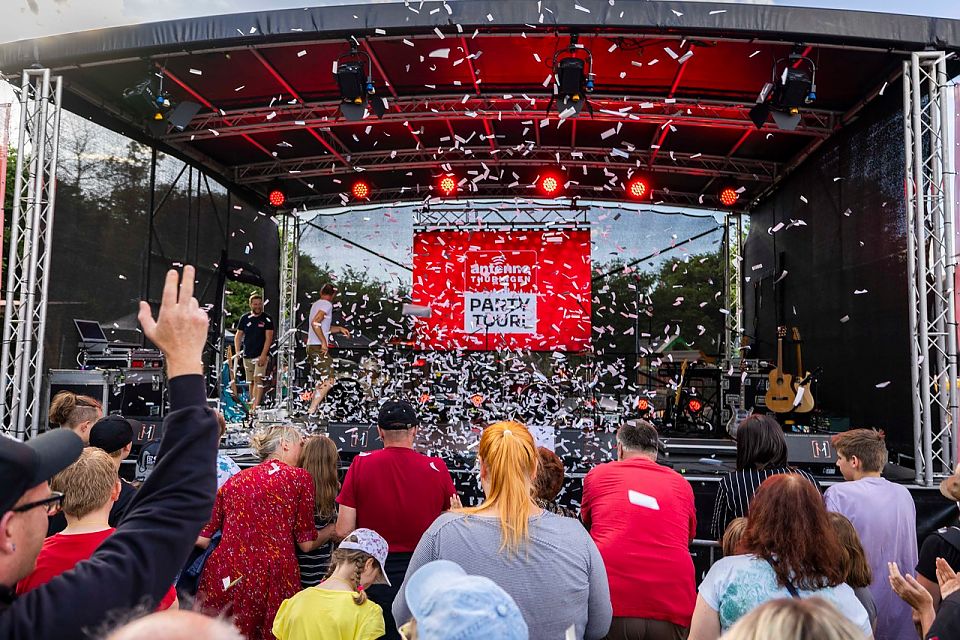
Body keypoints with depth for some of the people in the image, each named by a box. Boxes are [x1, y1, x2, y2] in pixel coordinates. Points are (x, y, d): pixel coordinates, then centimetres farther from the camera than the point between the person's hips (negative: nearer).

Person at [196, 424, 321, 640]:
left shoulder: (235, 479, 12)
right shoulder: (299, 477, 1)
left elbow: (201, 539, 9)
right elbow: (306, 544, 1)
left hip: (224, 575, 4)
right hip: (271, 579, -3)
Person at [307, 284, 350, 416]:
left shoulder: (316, 304, 19)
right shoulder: (327, 304, -8)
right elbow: (315, 323, -23)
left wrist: (340, 329, 22)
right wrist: (324, 342, -21)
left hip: (311, 346, 10)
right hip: (319, 347, -10)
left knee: (321, 381, 14)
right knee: (329, 380, -11)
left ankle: (312, 411, 13)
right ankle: (311, 411, -16)